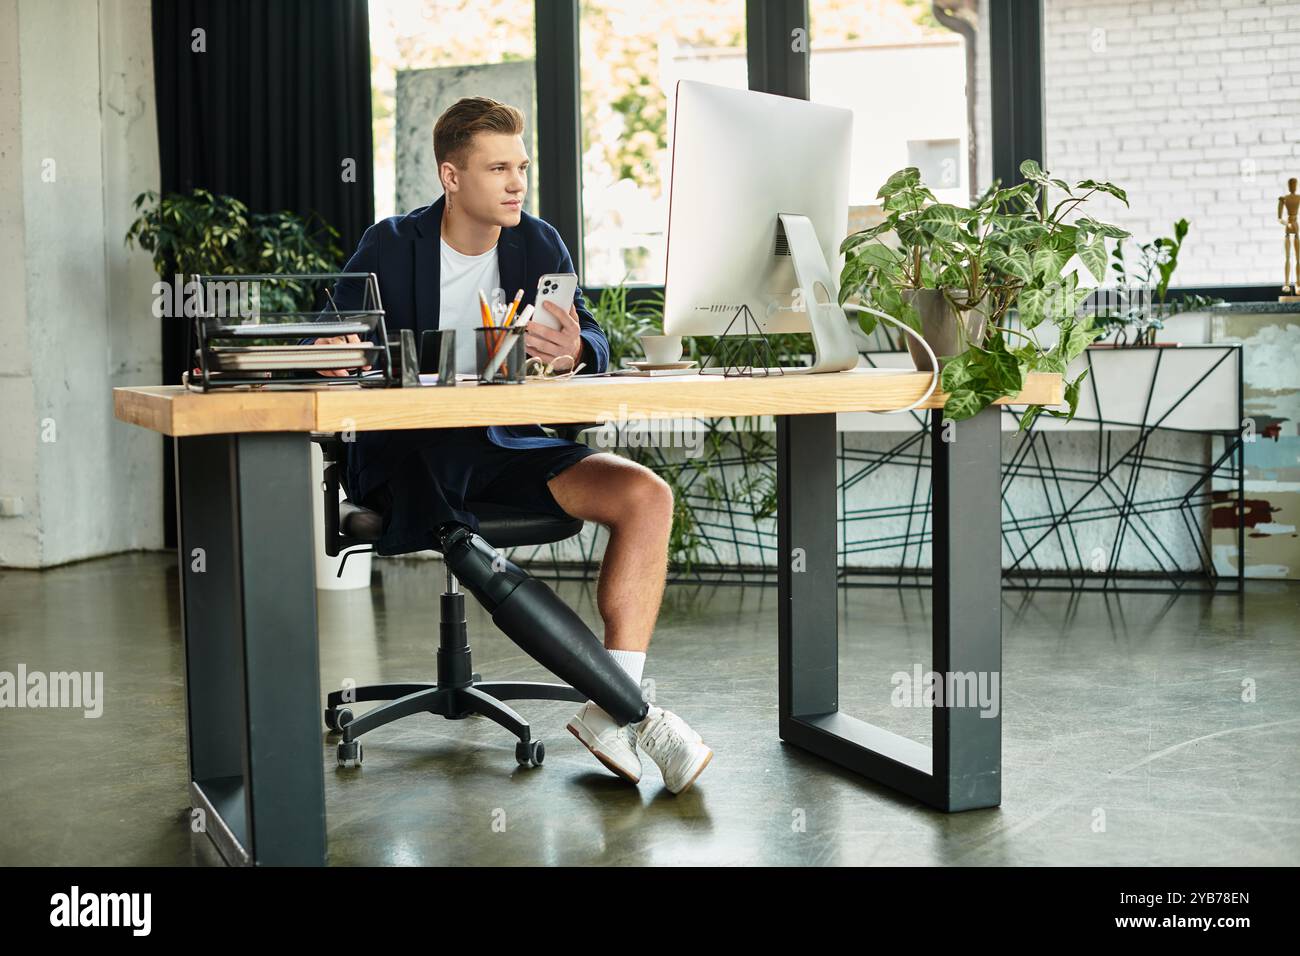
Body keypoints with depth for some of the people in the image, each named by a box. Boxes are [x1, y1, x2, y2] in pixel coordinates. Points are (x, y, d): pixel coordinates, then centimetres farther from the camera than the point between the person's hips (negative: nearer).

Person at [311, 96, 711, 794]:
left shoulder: (540, 245, 7)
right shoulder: (390, 248, -2)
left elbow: (594, 341, -1)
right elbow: (333, 347, -5)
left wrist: (573, 350, -26)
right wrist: (336, 354, -30)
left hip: (509, 445, 3)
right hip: (410, 455, -3)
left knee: (647, 495, -18)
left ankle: (612, 707, -19)